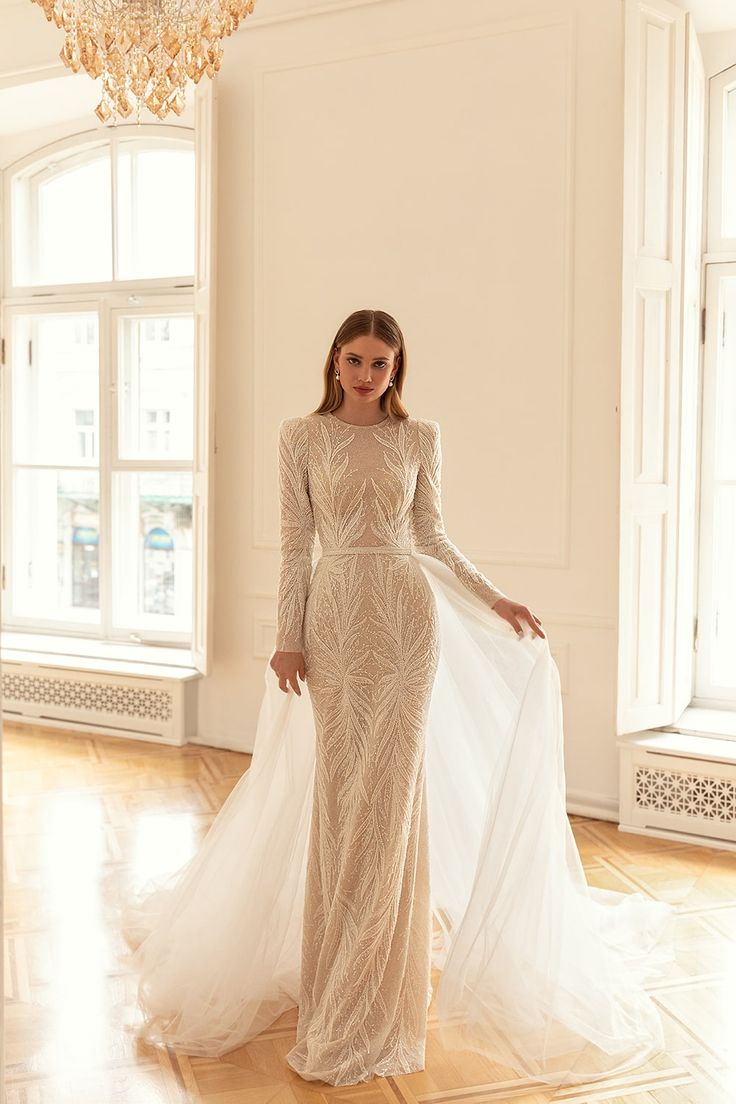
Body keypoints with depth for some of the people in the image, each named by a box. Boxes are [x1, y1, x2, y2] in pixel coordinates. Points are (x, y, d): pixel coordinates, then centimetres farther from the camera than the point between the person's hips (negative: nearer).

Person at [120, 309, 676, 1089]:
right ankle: (339, 988, 19)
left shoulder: (419, 437, 7)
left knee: (394, 784, 3)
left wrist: (496, 601, 4)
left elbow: (431, 536, 10)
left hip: (408, 610, 1)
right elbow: (296, 543, 2)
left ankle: (377, 983, 19)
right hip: (337, 613, -1)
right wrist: (288, 637, -2)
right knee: (341, 786, 3)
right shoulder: (301, 436, 4)